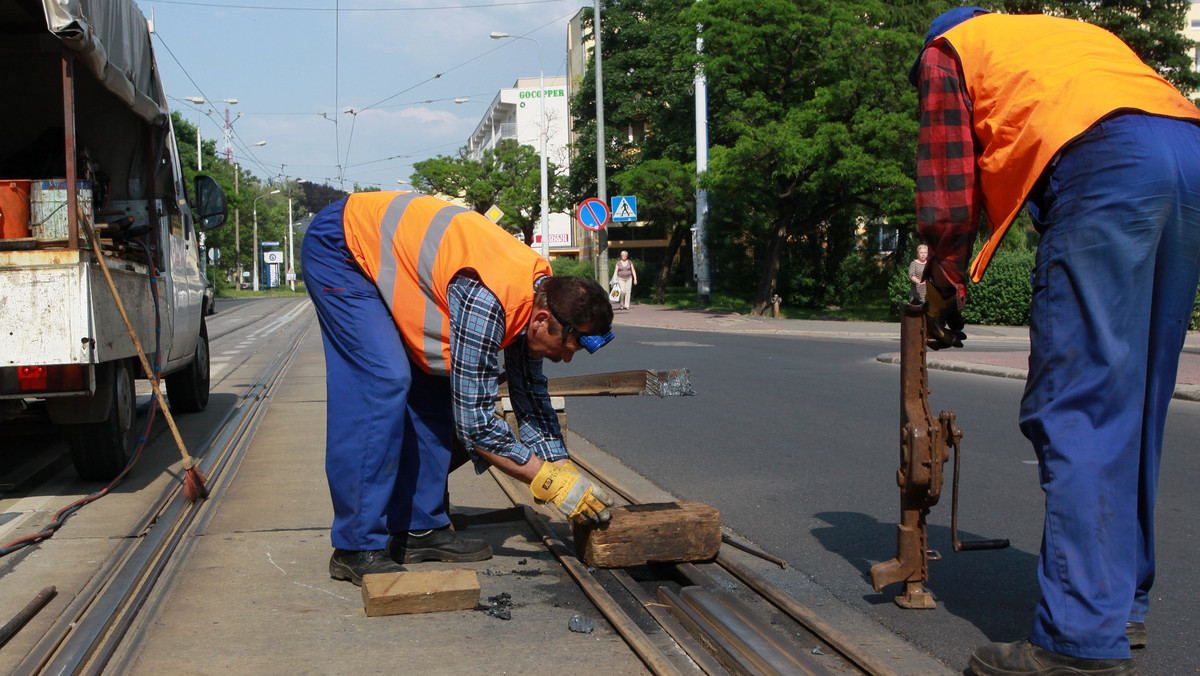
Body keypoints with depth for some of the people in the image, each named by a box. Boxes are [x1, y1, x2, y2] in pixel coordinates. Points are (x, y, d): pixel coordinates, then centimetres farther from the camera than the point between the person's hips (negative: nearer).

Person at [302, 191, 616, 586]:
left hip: (386, 250, 9)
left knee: (433, 389, 2)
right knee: (383, 384, -20)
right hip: (339, 246, -9)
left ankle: (419, 529, 8)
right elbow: (475, 423, -29)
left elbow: (530, 395, 5)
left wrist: (563, 469, -2)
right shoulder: (485, 302, -34)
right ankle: (357, 548, -14)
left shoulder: (539, 290, -7)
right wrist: (555, 483, -24)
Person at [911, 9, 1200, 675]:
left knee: (1074, 405, -8)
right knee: (1132, 401, 13)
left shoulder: (947, 51, 22)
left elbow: (948, 187, 15)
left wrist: (944, 289, 25)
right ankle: (1123, 599, 21)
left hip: (1106, 162, -7)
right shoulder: (1074, 32, 39)